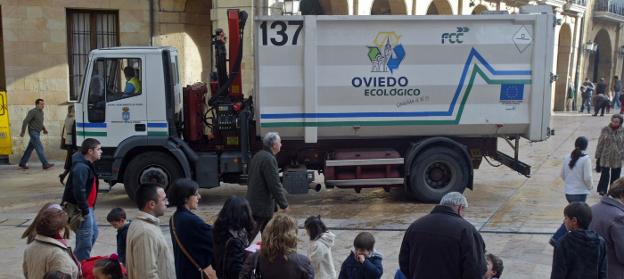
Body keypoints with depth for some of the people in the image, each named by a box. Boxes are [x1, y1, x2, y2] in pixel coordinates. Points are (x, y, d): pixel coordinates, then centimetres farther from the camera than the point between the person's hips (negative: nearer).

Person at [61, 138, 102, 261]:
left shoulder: (87, 165, 13)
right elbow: (79, 191, -27)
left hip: (87, 207, 11)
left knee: (94, 232, 21)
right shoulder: (81, 167, -22)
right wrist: (85, 210, -22)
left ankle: (78, 261, 30)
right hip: (80, 209, -11)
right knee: (85, 239, -6)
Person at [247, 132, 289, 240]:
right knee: (250, 235, -5)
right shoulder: (269, 159, -20)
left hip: (253, 202, 10)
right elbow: (274, 185, -21)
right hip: (262, 206, -10)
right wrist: (284, 204, -11)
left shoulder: (258, 156, 10)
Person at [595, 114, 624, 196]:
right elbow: (600, 143, 0)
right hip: (605, 157, -2)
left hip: (617, 158, 2)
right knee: (605, 174, 0)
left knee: (615, 176, 11)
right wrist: (598, 156, 1)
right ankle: (602, 190, 14)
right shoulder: (605, 130, -4)